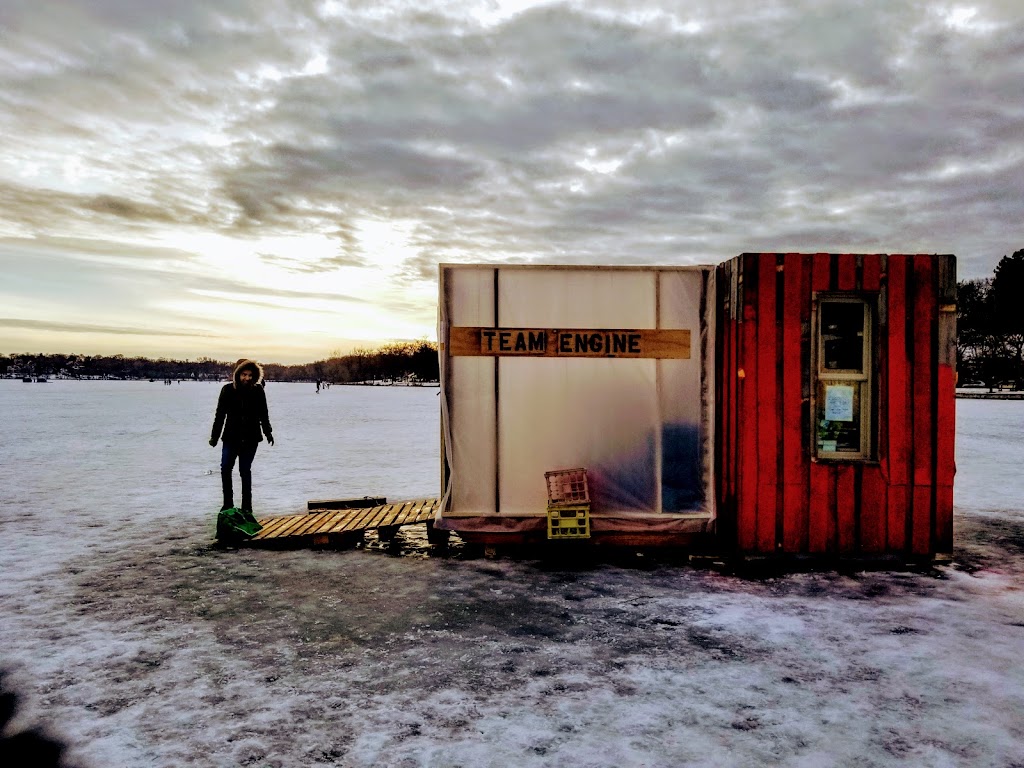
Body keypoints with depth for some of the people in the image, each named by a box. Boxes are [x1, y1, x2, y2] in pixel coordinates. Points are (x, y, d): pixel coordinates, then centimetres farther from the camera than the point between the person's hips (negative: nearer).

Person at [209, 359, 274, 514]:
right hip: (231, 437, 1)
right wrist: (214, 436, 2)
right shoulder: (228, 389, -2)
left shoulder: (258, 390, -2)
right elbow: (220, 414, 2)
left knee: (245, 470, 3)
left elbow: (264, 414, 8)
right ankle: (227, 504, 9)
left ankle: (247, 506, 13)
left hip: (251, 438, -1)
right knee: (225, 469, -5)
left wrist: (268, 432, 9)